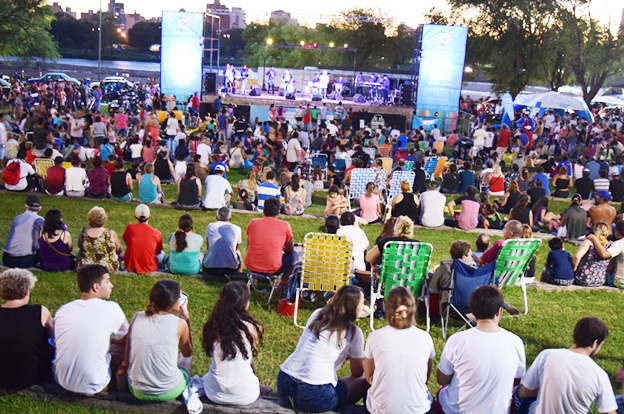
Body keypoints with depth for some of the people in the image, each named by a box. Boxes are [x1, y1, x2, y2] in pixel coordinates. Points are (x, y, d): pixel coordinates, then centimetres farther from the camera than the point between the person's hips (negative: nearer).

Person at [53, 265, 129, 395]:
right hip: (92, 387, -5)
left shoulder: (62, 310, 2)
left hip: (62, 381, 5)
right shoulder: (111, 309, -10)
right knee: (124, 346, 12)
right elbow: (125, 339, 8)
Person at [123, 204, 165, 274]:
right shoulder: (157, 233, -12)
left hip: (130, 267, 0)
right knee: (162, 253, 29)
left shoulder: (130, 227, -9)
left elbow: (127, 244, 10)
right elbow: (158, 252, 4)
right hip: (148, 268, 0)